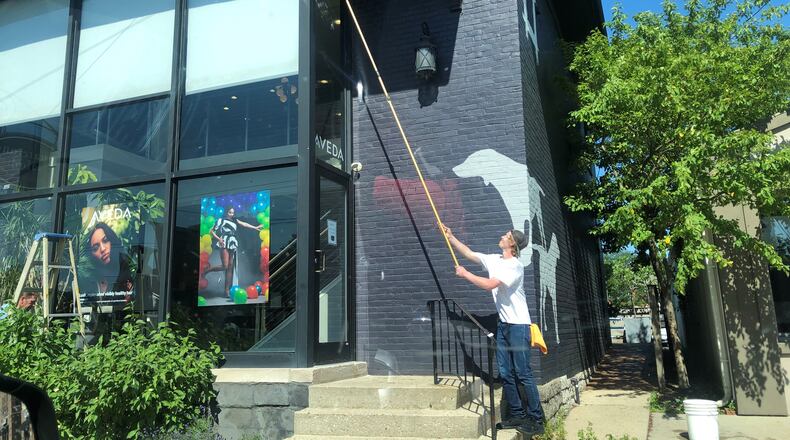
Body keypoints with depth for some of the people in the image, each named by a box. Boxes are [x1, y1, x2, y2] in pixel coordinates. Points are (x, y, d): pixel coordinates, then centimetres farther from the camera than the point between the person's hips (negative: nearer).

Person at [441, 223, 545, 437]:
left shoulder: (515, 265, -16)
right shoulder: (494, 260, 8)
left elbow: (490, 284, -24)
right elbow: (469, 253, 19)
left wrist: (465, 274, -14)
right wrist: (450, 237, 16)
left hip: (518, 325, -8)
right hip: (503, 324, 8)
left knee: (523, 374, -6)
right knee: (506, 374, 9)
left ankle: (536, 420, 2)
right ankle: (517, 415, 18)